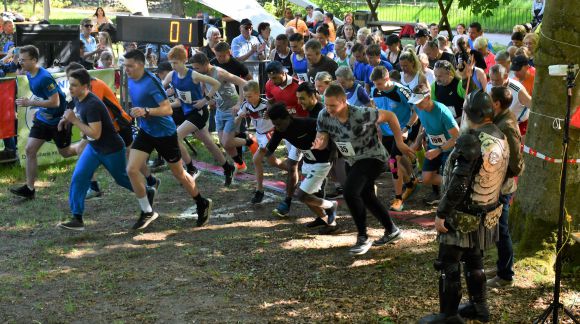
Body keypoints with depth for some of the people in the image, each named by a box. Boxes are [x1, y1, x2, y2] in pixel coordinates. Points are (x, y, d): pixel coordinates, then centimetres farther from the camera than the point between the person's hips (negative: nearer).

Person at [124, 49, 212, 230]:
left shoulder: (151, 82, -23)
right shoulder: (130, 81, 0)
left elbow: (168, 109, -27)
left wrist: (146, 111, -38)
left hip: (164, 133, -7)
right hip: (145, 132, 7)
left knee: (178, 174, 8)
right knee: (131, 169, -10)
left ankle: (202, 204, 30)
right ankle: (147, 212, 4)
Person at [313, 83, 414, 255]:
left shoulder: (361, 115, -30)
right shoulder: (324, 116, -14)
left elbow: (390, 116, -17)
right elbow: (323, 141, -5)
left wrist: (400, 143, -11)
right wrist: (319, 144, -31)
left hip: (372, 157, -8)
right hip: (354, 162, 8)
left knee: (350, 192, -24)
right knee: (366, 196, 22)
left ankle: (363, 239, -9)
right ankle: (392, 231, 43)